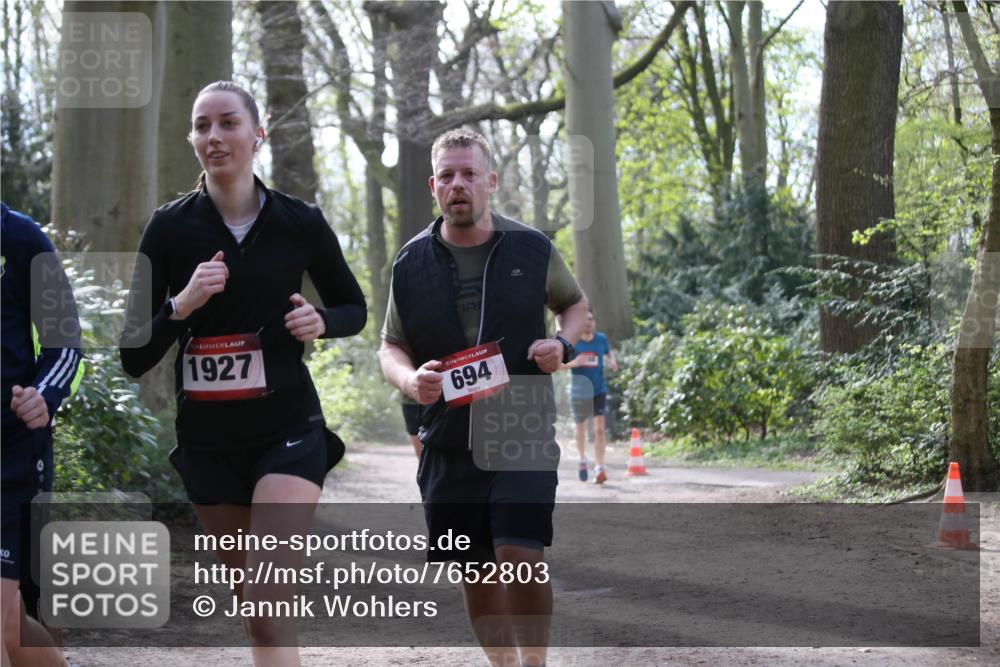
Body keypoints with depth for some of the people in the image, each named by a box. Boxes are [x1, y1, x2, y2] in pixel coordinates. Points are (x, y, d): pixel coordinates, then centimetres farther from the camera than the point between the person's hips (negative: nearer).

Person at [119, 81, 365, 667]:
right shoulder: (170, 228, -3)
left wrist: (321, 322, -10)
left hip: (288, 430, -2)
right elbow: (134, 358, -4)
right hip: (207, 437, 2)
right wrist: (181, 306, -22)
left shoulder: (300, 222, -3)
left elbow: (354, 307, 13)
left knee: (269, 603, -16)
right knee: (255, 603, 13)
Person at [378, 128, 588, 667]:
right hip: (447, 440, 2)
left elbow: (574, 304, 19)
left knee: (521, 557, -15)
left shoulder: (532, 248, 2)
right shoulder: (411, 263, 5)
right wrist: (409, 380, -11)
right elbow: (390, 346, 12)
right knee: (474, 572, 6)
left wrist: (563, 344, -4)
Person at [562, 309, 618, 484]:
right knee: (581, 429, 13)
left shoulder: (601, 339, 1)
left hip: (599, 391, 0)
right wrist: (573, 363, -23)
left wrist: (612, 361, -1)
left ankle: (599, 469, -14)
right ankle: (583, 460, 40)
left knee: (599, 428, -13)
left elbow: (609, 351, 21)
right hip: (579, 392, 0)